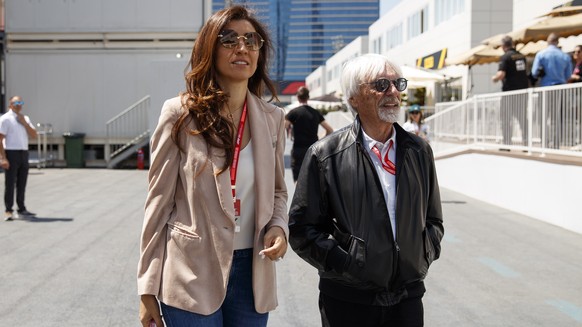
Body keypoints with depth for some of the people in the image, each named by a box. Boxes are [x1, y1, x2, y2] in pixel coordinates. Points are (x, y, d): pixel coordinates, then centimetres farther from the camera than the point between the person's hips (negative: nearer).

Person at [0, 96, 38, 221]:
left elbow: (34, 135, 7)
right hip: (11, 153, -6)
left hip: (24, 153, 6)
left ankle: (22, 210, 19)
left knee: (22, 184, 11)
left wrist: (24, 123, -7)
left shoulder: (25, 118, 15)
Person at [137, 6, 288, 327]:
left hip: (252, 273, 4)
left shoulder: (273, 119, 4)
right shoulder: (180, 113, -6)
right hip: (193, 274, -3)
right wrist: (148, 289, -5)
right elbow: (160, 201, -4)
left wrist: (279, 226, -7)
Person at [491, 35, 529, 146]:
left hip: (510, 91, -6)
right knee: (523, 118, 11)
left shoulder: (505, 57, -10)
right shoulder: (521, 56, 9)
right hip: (523, 90, 6)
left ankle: (507, 143, 0)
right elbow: (525, 72, 17)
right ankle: (526, 142, 10)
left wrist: (494, 78, 0)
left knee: (506, 118, 2)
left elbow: (501, 74, -19)